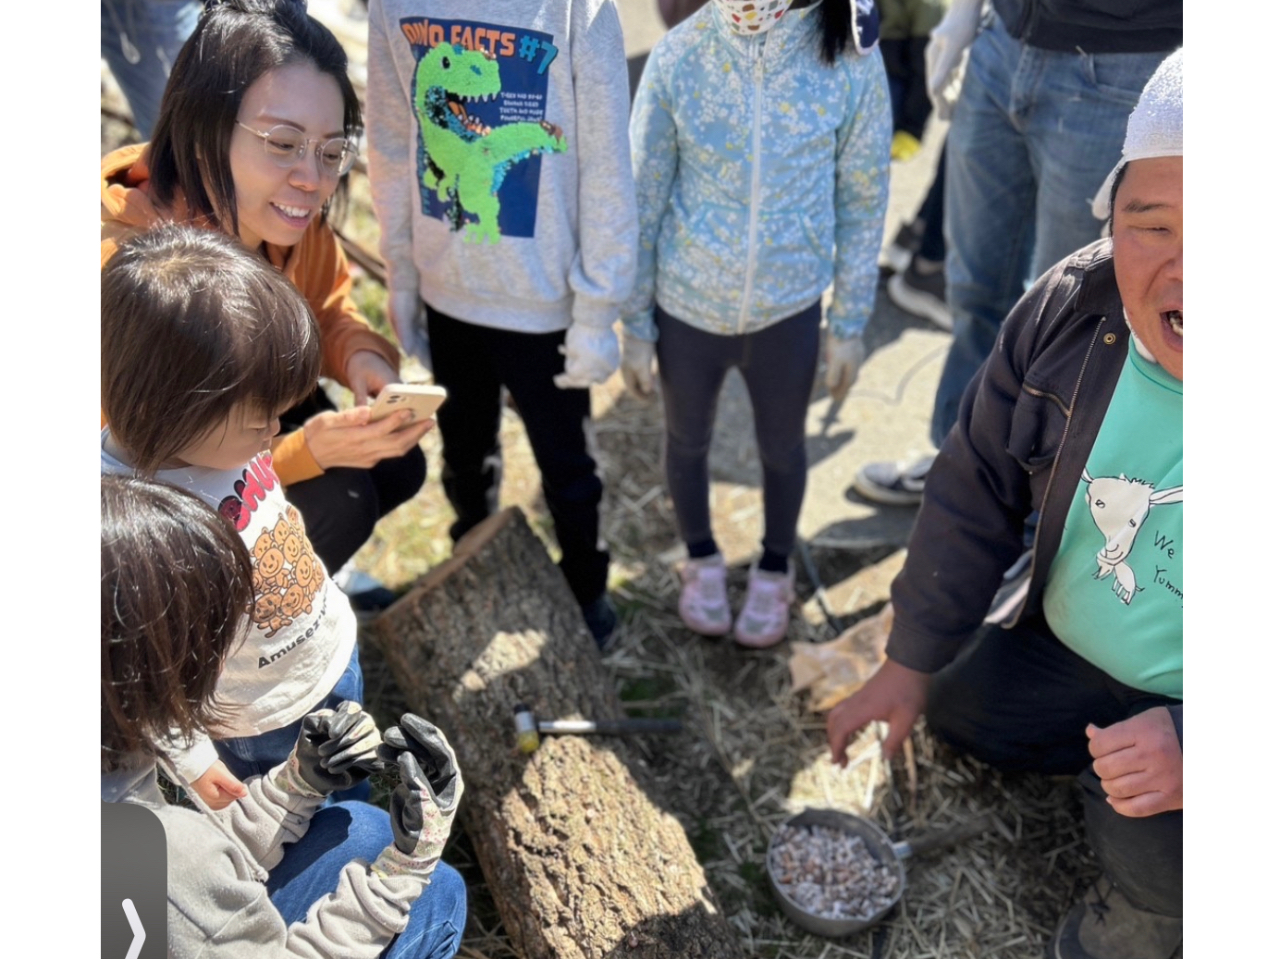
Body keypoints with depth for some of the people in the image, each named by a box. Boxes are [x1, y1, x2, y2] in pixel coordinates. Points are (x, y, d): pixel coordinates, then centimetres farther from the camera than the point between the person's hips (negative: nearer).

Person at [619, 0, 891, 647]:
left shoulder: (851, 61, -14)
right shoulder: (678, 57, -15)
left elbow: (862, 203, -3)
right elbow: (644, 198, -6)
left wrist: (850, 322, 1)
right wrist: (636, 323, -2)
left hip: (788, 306, 0)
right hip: (686, 304, 0)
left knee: (781, 447, 20)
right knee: (687, 442, 21)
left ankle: (775, 569, 49)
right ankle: (701, 559, 51)